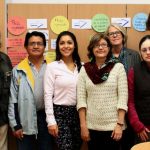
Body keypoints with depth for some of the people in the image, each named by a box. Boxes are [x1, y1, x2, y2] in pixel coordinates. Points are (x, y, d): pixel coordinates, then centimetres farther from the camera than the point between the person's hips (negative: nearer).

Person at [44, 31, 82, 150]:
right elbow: (48, 95, -7)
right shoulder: (52, 67, -6)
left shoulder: (81, 66, 5)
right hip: (60, 113, -4)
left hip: (78, 113, 4)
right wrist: (51, 120, -11)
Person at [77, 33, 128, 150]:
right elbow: (81, 99, 0)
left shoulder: (118, 67, -3)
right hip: (91, 126, 2)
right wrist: (83, 126, -4)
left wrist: (120, 124, -10)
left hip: (112, 125, -1)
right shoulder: (85, 69, 1)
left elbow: (123, 98, -5)